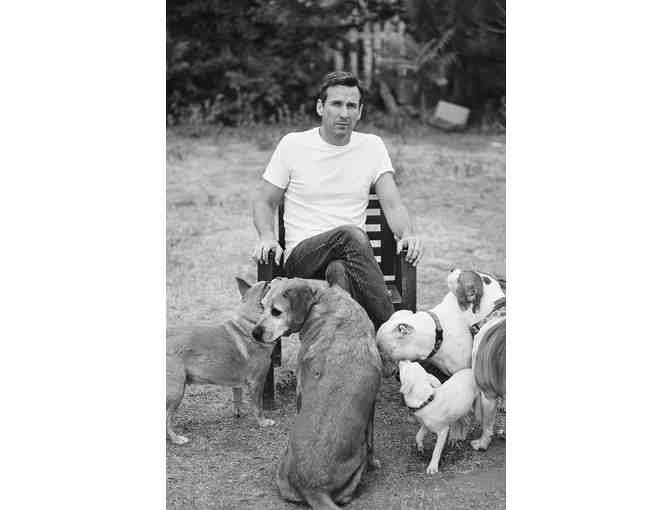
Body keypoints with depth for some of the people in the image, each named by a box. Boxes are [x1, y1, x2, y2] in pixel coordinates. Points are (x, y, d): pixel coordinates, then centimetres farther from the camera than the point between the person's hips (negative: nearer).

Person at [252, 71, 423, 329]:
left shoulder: (372, 146, 12)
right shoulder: (293, 144, 6)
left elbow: (393, 205, 4)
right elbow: (263, 203, 12)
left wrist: (408, 235, -18)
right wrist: (267, 237, -10)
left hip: (354, 256, 2)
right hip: (301, 256, -2)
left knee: (338, 271, -36)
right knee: (350, 234, -35)